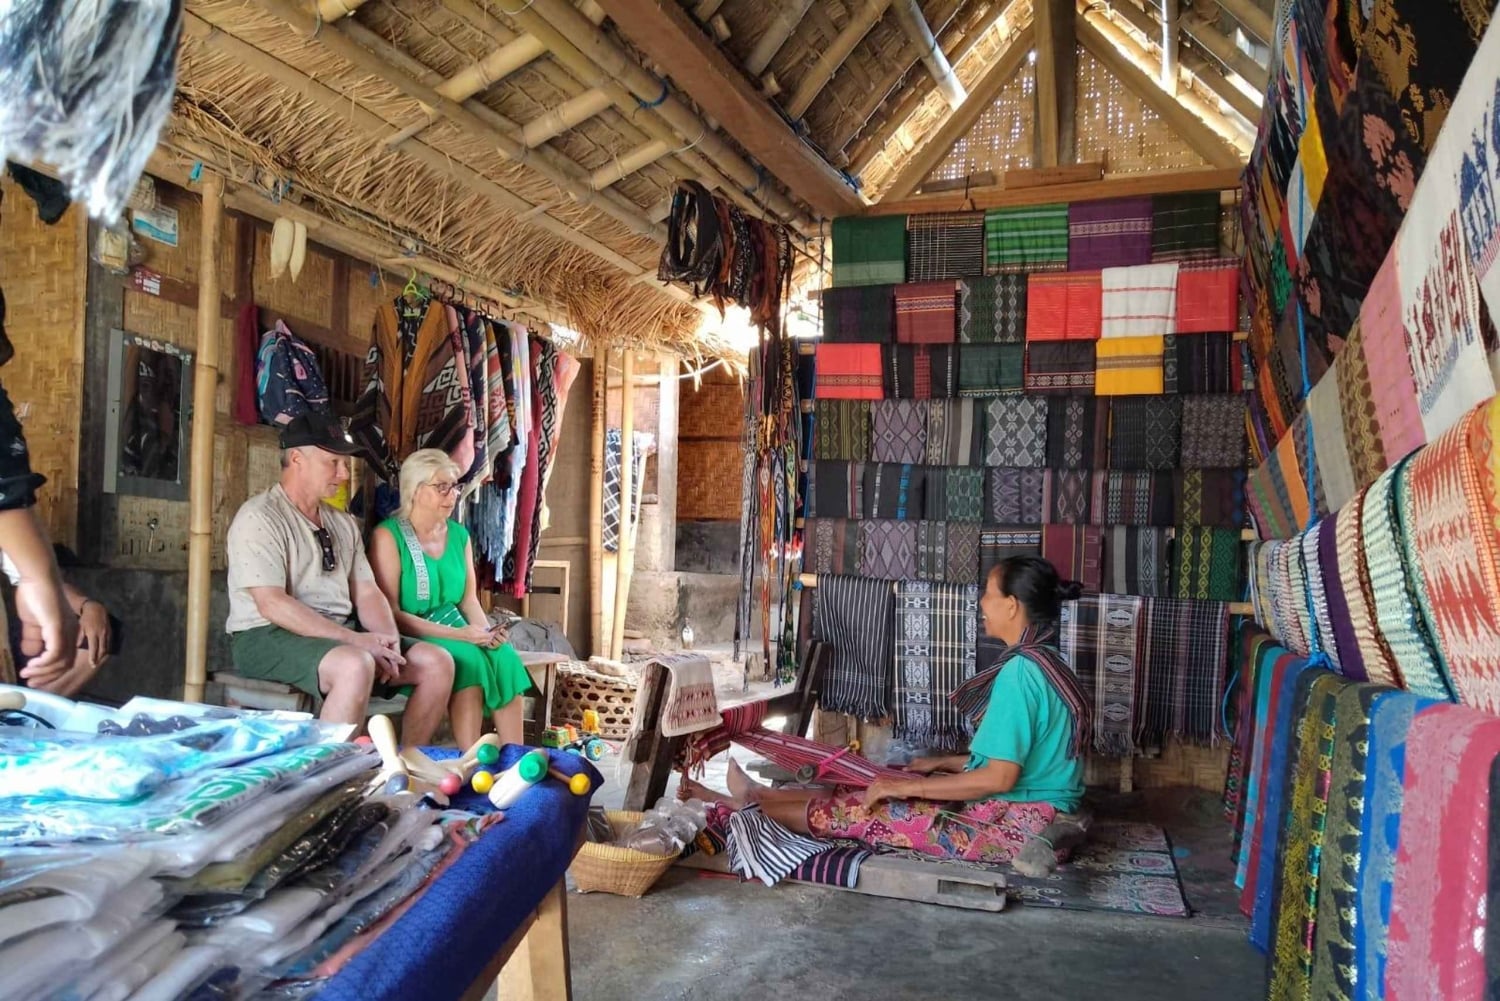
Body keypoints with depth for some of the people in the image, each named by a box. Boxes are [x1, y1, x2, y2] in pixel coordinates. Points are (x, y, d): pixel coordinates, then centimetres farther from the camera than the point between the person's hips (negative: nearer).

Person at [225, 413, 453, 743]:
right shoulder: (259, 518, -7)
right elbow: (272, 604, -18)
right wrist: (353, 639, -22)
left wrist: (389, 641, -8)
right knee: (355, 665, -36)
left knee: (437, 662, -8)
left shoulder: (344, 523, 17)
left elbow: (367, 594, 13)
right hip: (269, 636, -8)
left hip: (341, 634, 8)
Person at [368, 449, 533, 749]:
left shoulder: (459, 535, 11)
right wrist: (458, 634, -21)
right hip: (410, 641, -5)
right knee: (467, 659, -31)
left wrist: (487, 631, -11)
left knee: (505, 655, -22)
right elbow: (390, 614, -14)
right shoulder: (388, 535, -9)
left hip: (455, 633, 6)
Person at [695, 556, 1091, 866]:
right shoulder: (1043, 662, 8)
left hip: (1011, 824, -9)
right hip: (1024, 810, 9)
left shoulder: (1020, 671, -23)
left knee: (861, 812, 0)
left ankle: (752, 805, 20)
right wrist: (943, 763, 19)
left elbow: (1000, 778, -24)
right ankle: (760, 796, 25)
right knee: (880, 792, 13)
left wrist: (908, 786, -17)